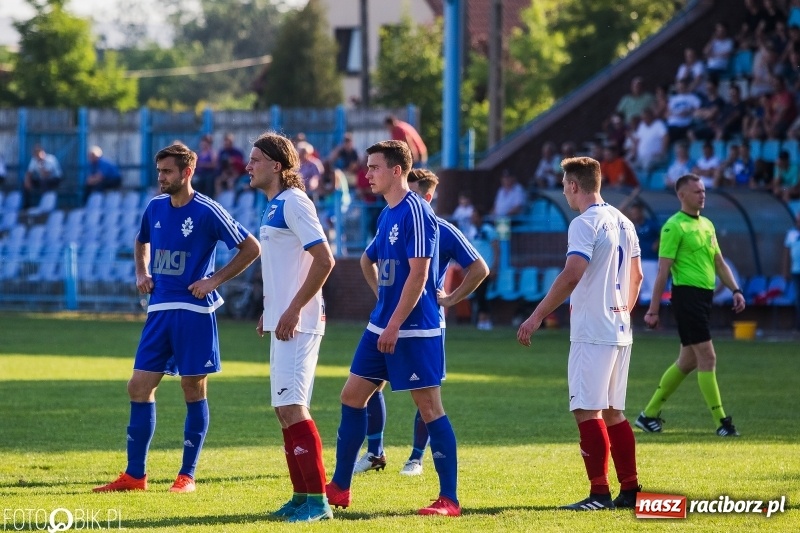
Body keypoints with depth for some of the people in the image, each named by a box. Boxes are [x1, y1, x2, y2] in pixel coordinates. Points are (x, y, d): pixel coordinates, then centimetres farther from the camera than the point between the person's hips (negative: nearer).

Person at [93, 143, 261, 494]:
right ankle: (134, 475, 7)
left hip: (194, 311, -6)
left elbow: (251, 248, -6)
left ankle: (187, 475, 9)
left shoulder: (207, 211, -9)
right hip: (159, 309, 6)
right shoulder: (155, 208, 8)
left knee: (194, 391, 1)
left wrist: (215, 280, -10)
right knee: (139, 387, 2)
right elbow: (141, 242, 29)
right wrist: (142, 273, 12)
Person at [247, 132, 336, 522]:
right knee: (284, 409, 11)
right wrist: (269, 311, 20)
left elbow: (324, 259, -20)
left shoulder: (294, 203, -13)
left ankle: (317, 500, -11)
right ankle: (302, 494, 17)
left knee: (292, 407, -13)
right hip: (281, 322, 10)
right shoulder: (274, 206, 16)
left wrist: (293, 311, -20)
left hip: (296, 324, -10)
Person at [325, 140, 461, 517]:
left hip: (414, 330, -10)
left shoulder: (415, 212, -14)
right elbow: (369, 260, 32)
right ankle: (339, 489, 20)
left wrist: (394, 324, -20)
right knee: (352, 395, 10)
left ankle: (449, 500, -4)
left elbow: (418, 274, -20)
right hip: (383, 325, 10)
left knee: (429, 407, -7)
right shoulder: (387, 214, 14)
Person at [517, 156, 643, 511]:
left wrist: (537, 316, -23)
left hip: (592, 332, -9)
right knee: (612, 412, 13)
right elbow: (636, 276, 21)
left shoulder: (585, 224, -12)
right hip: (619, 330, 9)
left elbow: (572, 274, -23)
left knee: (587, 411, -9)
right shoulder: (622, 222, 14)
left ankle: (599, 493, -13)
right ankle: (630, 490, 13)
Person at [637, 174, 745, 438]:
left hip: (705, 297, 9)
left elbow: (719, 263, 22)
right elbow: (663, 270, -11)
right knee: (707, 357, -10)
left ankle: (649, 414, 21)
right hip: (687, 295, -9)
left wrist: (735, 290, 8)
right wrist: (653, 310, -13)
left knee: (688, 361, 12)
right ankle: (721, 421, -8)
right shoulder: (674, 226, -9)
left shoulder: (707, 225, 16)